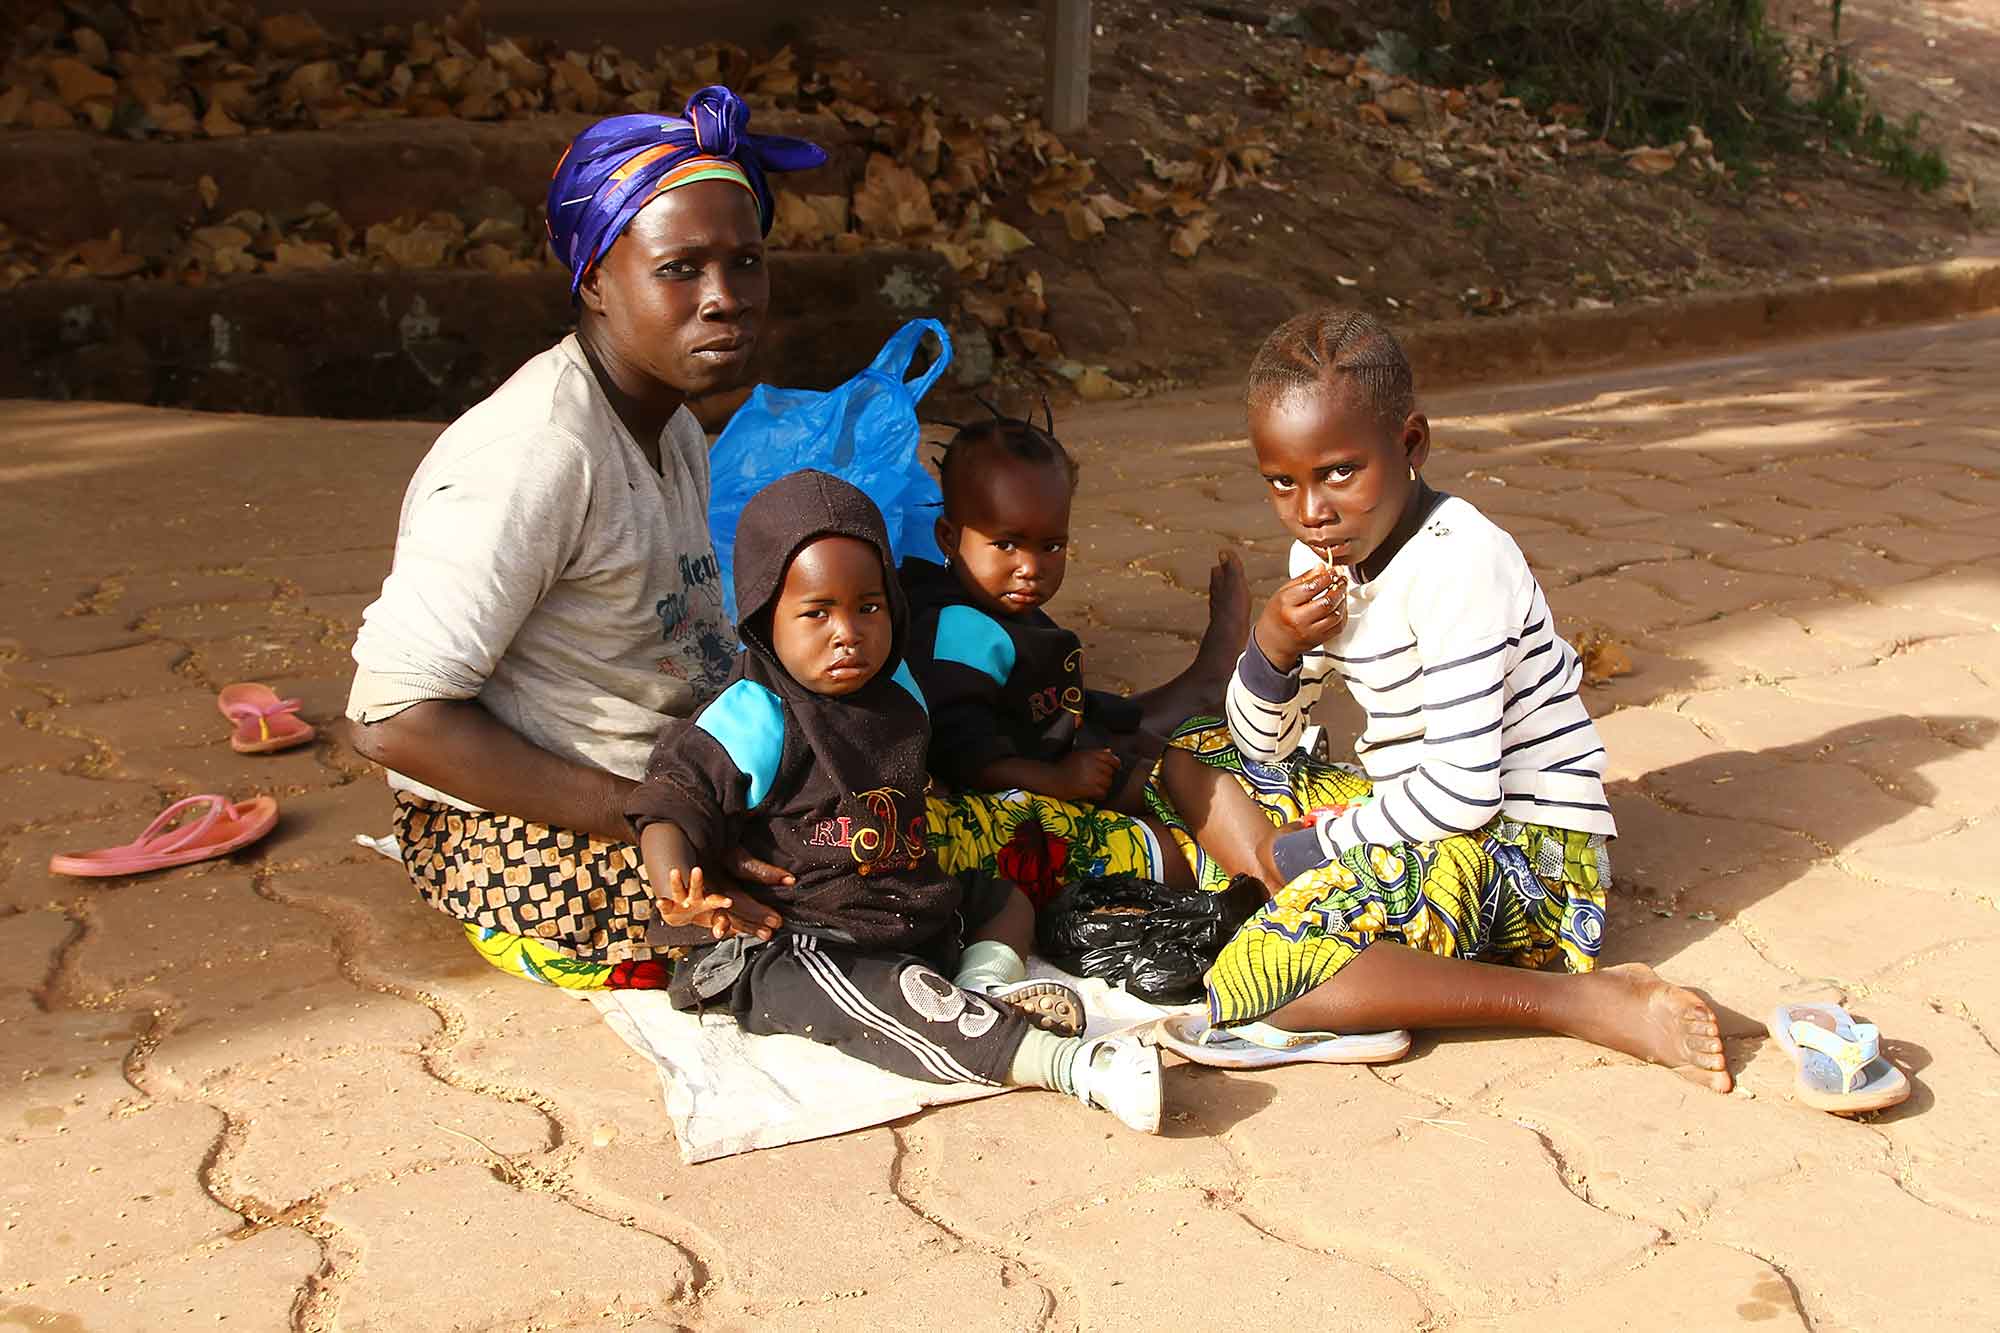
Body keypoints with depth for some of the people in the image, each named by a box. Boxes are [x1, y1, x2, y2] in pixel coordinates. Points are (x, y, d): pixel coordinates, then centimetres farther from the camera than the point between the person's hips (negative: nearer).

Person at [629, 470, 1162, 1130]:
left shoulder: (898, 693, 9)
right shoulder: (753, 722, -14)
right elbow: (669, 809, -16)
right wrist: (681, 896, -34)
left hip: (911, 914, 9)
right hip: (798, 945, -9)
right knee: (895, 1002, -34)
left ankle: (986, 985, -14)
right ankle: (1075, 1065, -41)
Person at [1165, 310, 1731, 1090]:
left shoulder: (1455, 563, -21)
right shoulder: (1326, 556, 5)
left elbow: (1462, 791, -27)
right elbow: (1262, 746, 10)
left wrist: (1307, 850, -14)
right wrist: (1272, 647, -12)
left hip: (1524, 848, -10)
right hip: (1409, 810, 10)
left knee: (1261, 980, -30)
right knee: (1184, 759, 12)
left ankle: (1594, 1003, -26)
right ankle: (1310, 911, -9)